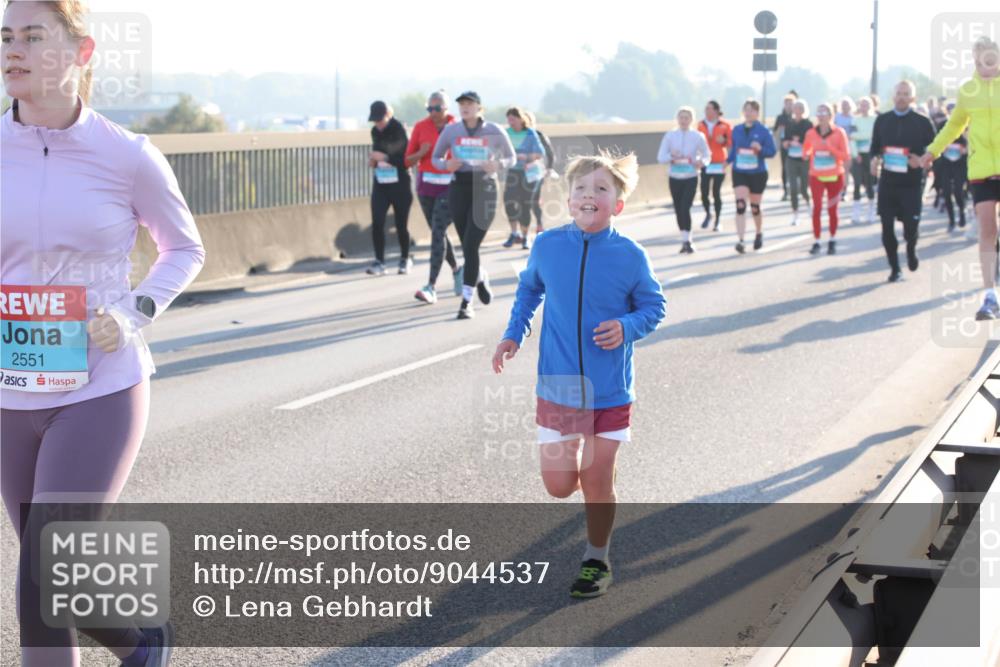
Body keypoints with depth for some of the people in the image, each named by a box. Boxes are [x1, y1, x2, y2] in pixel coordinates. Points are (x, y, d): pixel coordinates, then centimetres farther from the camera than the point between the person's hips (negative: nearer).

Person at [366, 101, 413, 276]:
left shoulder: (399, 130, -11)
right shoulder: (375, 131, 7)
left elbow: (406, 160, -14)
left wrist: (385, 157, -22)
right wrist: (373, 160, 1)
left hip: (399, 184, -5)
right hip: (380, 184, 5)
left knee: (401, 224, 4)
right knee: (377, 222, -8)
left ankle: (405, 259, 24)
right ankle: (379, 262, -4)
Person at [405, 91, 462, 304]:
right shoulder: (421, 127, 1)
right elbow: (409, 160, 3)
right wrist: (422, 152, -16)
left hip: (449, 186, -4)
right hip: (426, 185, 4)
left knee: (438, 233, -12)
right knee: (439, 233, 13)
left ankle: (431, 287, -15)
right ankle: (456, 270, 38)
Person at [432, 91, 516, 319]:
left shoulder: (494, 131, -3)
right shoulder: (451, 131, 2)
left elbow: (511, 158, 8)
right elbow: (435, 157, 12)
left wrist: (498, 164, -14)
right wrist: (446, 164, -11)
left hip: (484, 188, -3)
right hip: (459, 188, 3)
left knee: (471, 246, -12)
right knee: (468, 246, 10)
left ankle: (466, 301, -7)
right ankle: (481, 277, 43)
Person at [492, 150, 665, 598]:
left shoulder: (630, 256, -12)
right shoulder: (548, 246, -6)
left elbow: (653, 306, 0)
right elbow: (528, 290, 13)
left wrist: (627, 327, -19)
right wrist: (513, 335, 4)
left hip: (610, 391, -2)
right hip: (557, 387, 2)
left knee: (597, 484, 5)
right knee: (559, 485, 2)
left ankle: (597, 561, 27)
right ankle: (581, 465, 39)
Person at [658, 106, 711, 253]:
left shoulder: (698, 136, -2)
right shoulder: (670, 136, 0)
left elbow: (707, 156, 6)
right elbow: (660, 157, -2)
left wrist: (702, 162, -15)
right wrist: (671, 157, -21)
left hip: (690, 178, -2)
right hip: (675, 178, 2)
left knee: (685, 209, -15)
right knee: (678, 210, 7)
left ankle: (687, 241, -9)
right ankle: (685, 240, 21)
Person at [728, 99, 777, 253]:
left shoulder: (763, 131, -8)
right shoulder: (737, 130, 3)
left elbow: (772, 151, -8)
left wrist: (760, 149, -26)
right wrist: (729, 161, -2)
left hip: (758, 173, -2)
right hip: (739, 173, 2)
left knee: (755, 207, 12)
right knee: (740, 205, -14)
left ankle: (759, 234, 39)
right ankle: (740, 241, -18)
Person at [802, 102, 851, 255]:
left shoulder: (839, 133, -6)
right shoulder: (811, 133, -1)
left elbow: (846, 156, -10)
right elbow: (805, 152, 15)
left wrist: (829, 147, -20)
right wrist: (807, 153, -6)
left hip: (835, 177, -1)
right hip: (816, 176, 1)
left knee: (832, 210, 5)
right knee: (817, 208, -9)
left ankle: (832, 241, 20)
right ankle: (816, 242, -5)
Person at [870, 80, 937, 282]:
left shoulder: (922, 122, -1)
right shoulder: (882, 120, 7)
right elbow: (874, 146, 15)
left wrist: (921, 160, -17)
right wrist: (874, 159, -6)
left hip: (912, 183, -2)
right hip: (887, 181, 2)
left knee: (911, 226, -4)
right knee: (887, 226, -1)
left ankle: (911, 250, 31)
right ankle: (894, 268, 13)